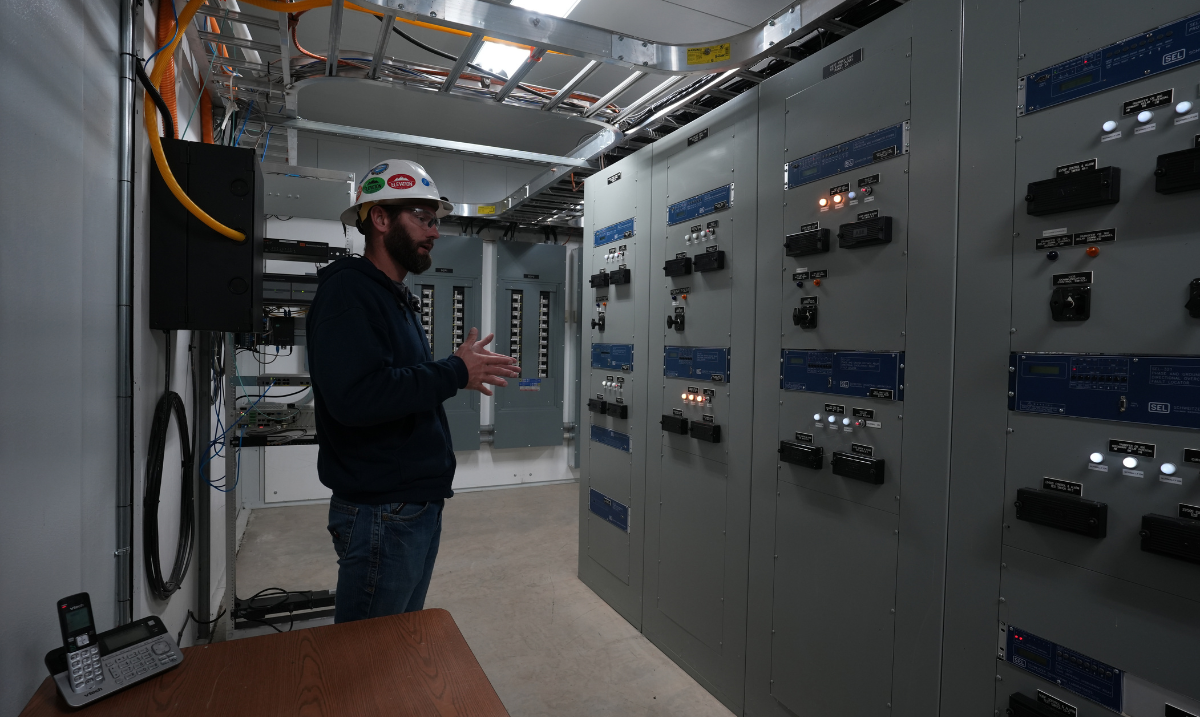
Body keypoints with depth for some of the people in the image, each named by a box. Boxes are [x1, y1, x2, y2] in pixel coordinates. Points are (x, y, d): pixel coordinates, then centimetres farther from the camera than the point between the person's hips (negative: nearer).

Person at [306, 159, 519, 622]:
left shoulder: (398, 298, 18)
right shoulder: (348, 292, -15)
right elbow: (355, 395, -30)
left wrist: (462, 372, 5)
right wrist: (453, 373, -21)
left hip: (419, 503, 10)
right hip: (380, 513, -10)